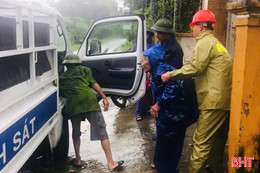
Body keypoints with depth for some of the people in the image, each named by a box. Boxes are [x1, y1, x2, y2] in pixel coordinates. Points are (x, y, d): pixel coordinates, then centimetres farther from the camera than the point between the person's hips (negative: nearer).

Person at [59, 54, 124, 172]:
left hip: (72, 105, 3)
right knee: (101, 131, 0)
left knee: (76, 132, 25)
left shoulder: (62, 78, 25)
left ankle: (78, 160, 32)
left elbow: (61, 94, 19)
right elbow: (93, 83, 8)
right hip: (88, 100, -2)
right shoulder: (83, 69, 18)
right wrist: (104, 97, 5)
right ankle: (111, 163, -1)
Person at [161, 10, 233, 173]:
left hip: (214, 100, -10)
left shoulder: (205, 42, -9)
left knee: (202, 141, -7)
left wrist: (171, 75, -10)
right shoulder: (216, 42, 22)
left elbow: (195, 67, -18)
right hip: (226, 99, 10)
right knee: (219, 138, 22)